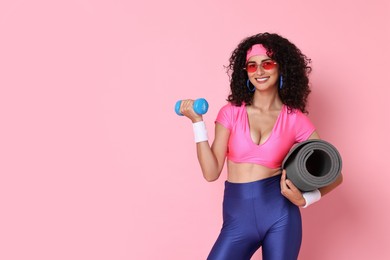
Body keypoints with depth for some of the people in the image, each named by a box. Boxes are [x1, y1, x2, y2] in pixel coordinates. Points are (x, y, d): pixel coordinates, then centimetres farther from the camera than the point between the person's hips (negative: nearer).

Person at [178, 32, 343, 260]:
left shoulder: (295, 119, 1)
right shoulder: (231, 113, 5)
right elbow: (211, 172, -1)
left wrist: (305, 199, -13)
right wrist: (197, 121, -6)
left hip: (280, 213, -1)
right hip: (238, 219, 1)